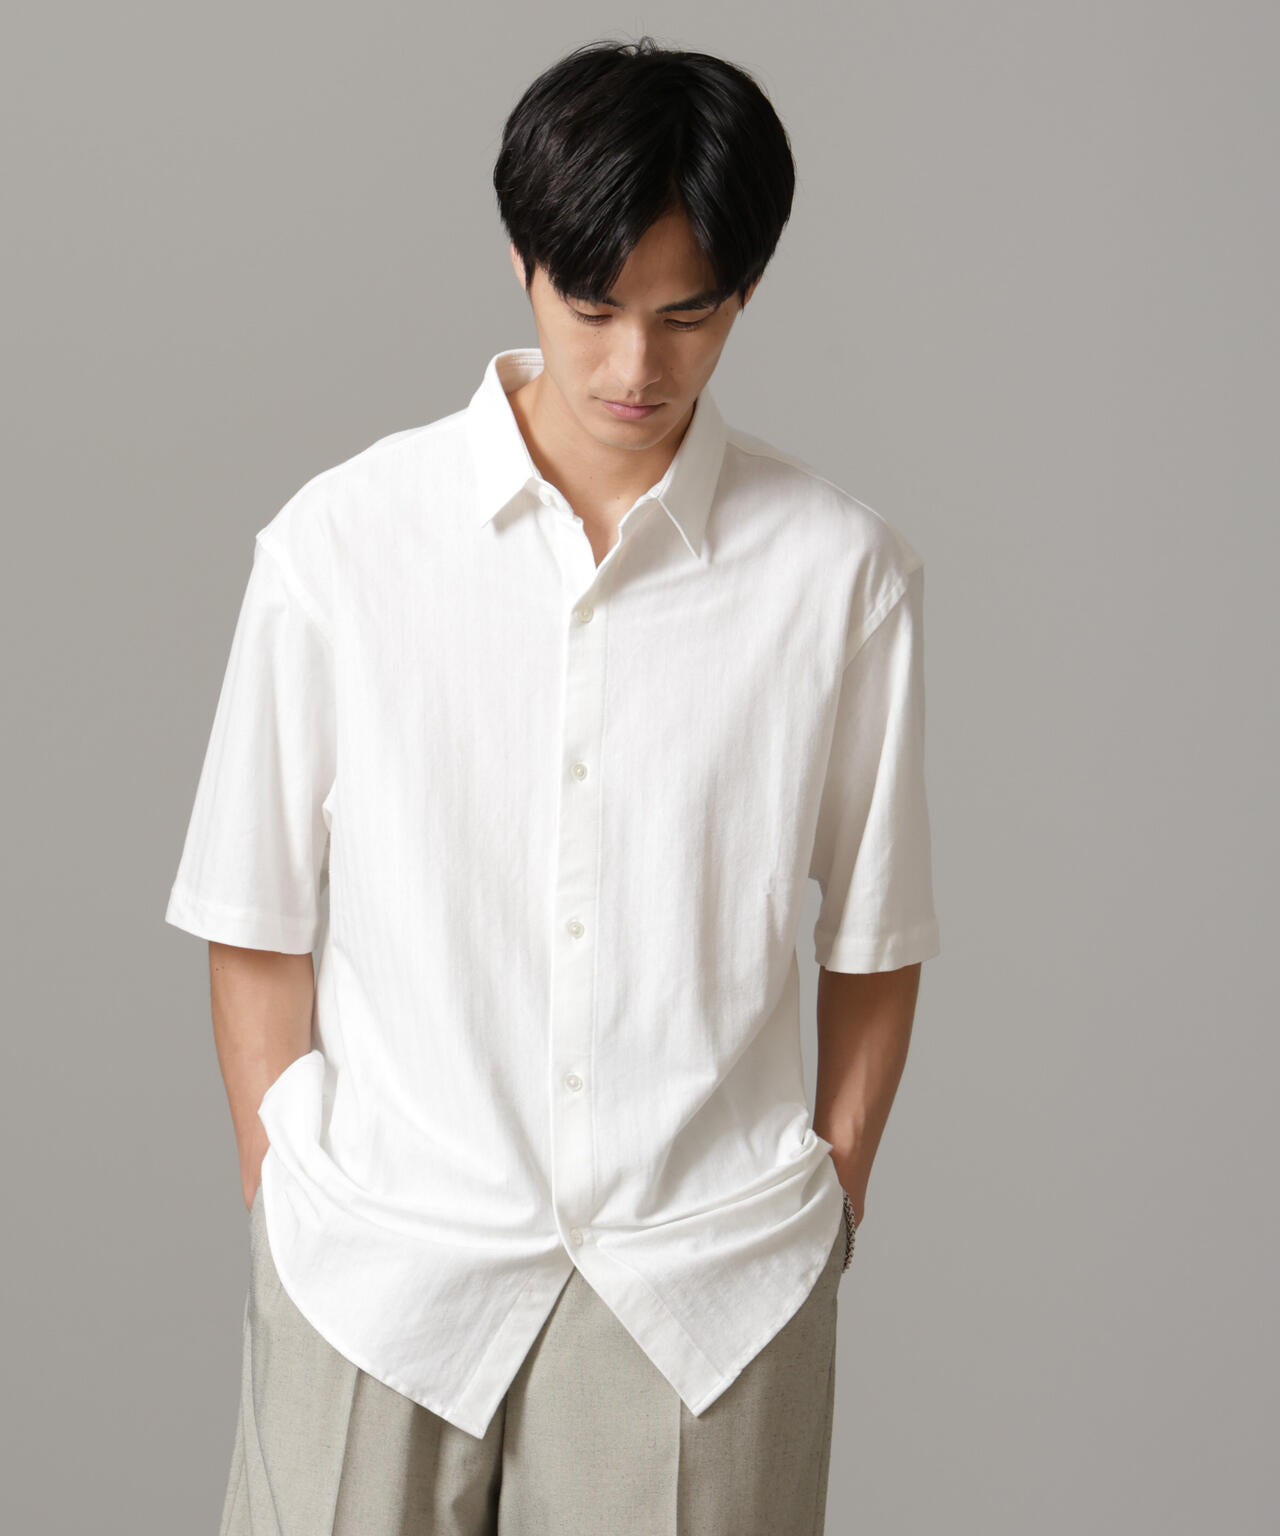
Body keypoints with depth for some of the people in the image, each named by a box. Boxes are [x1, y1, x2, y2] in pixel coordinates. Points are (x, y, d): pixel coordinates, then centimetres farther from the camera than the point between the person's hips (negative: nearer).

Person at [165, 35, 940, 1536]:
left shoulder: (840, 573, -5)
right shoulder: (338, 542, -5)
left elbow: (873, 938, 3)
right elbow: (258, 922, 0)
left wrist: (824, 1215, 4)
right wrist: (284, 1208, 1)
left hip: (708, 1288, 0)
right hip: (382, 1271, 0)